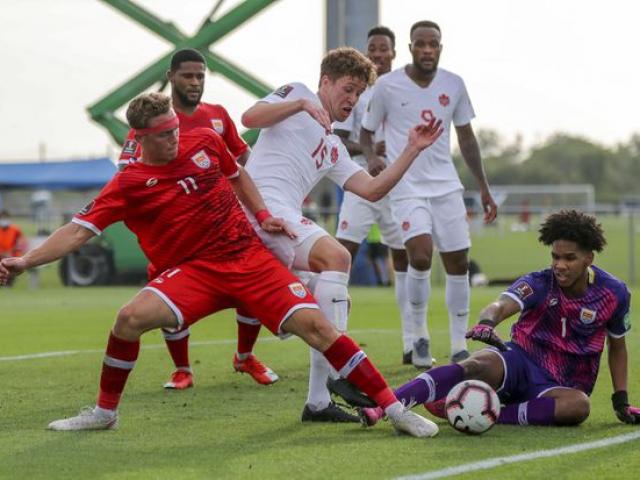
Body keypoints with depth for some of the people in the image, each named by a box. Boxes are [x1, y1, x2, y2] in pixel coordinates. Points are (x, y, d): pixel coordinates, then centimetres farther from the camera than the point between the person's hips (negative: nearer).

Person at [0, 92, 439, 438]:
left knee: (315, 325, -14)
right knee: (131, 318, -26)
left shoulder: (205, 142, 3)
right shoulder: (129, 185, -6)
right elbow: (78, 231, -12)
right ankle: (105, 413, -1)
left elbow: (237, 175, 24)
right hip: (194, 271, -1)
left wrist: (263, 215, 10)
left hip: (251, 257, 1)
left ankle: (395, 409, -8)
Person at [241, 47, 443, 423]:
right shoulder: (297, 94, 12)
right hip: (262, 204, -9)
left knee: (336, 299, 2)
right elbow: (251, 118, -7)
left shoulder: (334, 149, 31)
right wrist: (301, 105, -16)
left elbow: (372, 190, 18)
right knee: (336, 256, -26)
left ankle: (319, 401, 1)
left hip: (287, 218, 9)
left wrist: (412, 151, 14)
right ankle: (338, 372, -31)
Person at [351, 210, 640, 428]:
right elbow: (502, 305, -31)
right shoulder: (539, 284, -10)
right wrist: (487, 323, -55)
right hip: (520, 362, -1)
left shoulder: (614, 293, -4)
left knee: (579, 406, -37)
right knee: (476, 366, -36)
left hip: (558, 386, 1)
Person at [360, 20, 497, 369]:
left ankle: (459, 347, 13)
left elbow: (466, 137, 13)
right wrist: (371, 157, -17)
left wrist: (483, 187, 12)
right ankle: (419, 335, -1)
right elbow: (366, 131, 5)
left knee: (458, 263, 2)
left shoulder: (454, 85, 3)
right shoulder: (387, 85, -6)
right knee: (421, 257, -22)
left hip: (446, 185, 4)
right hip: (406, 186, -4)